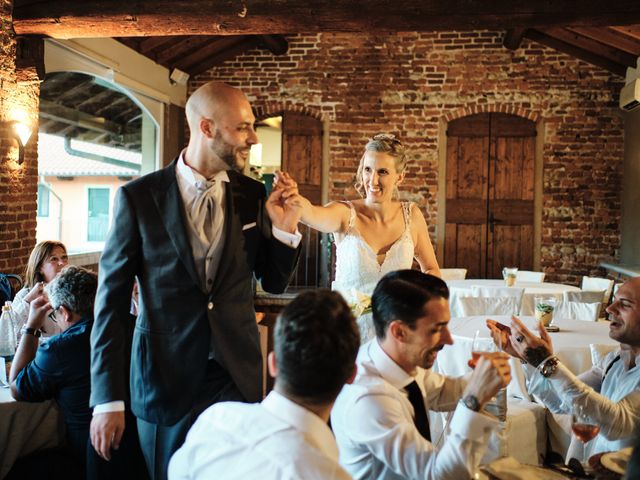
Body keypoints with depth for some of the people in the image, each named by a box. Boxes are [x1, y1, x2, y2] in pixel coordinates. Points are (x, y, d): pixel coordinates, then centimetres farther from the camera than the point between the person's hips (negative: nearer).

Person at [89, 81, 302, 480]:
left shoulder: (253, 195, 0)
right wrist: (107, 399, -8)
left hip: (238, 374, 3)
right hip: (166, 378, -2)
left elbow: (275, 282, 9)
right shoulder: (139, 197, -8)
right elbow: (112, 299, -6)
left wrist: (285, 228, -10)